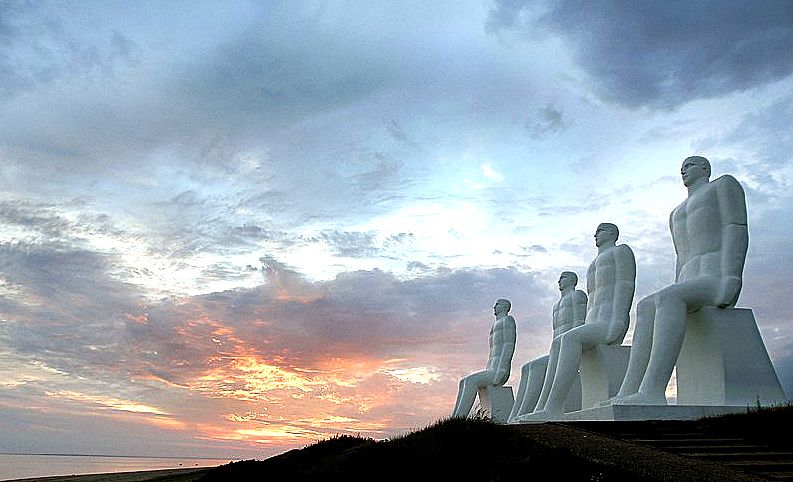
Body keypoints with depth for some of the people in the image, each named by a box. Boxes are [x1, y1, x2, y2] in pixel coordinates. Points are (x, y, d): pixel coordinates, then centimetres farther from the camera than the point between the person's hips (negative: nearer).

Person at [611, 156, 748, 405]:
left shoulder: (724, 184, 15)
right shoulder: (677, 213, 36)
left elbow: (737, 230, -2)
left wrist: (731, 278, -18)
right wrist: (677, 296, 12)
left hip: (719, 279, -7)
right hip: (691, 281, 7)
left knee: (666, 297, -35)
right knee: (646, 306, -21)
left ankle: (653, 392, -50)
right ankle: (628, 392, -36)